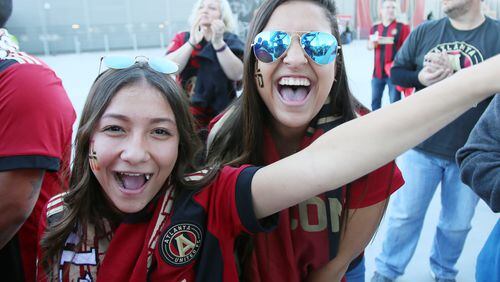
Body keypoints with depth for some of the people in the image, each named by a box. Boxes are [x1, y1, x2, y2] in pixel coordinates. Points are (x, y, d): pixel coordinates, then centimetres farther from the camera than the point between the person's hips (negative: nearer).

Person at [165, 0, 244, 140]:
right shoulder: (182, 38, 5)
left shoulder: (231, 41, 2)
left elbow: (237, 74, -14)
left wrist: (218, 43, -22)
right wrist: (192, 42, -18)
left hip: (221, 117, 0)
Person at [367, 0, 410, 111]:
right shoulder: (374, 28, 9)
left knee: (395, 102, 2)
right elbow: (369, 47, 13)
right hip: (378, 71, 4)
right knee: (375, 101, 14)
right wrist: (372, 41, -10)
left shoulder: (402, 27, -3)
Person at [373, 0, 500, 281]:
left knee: (457, 223, 17)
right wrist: (420, 77, -16)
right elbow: (396, 72, 4)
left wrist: (456, 74, -27)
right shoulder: (424, 31, -2)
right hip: (421, 145, 1)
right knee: (404, 215, 12)